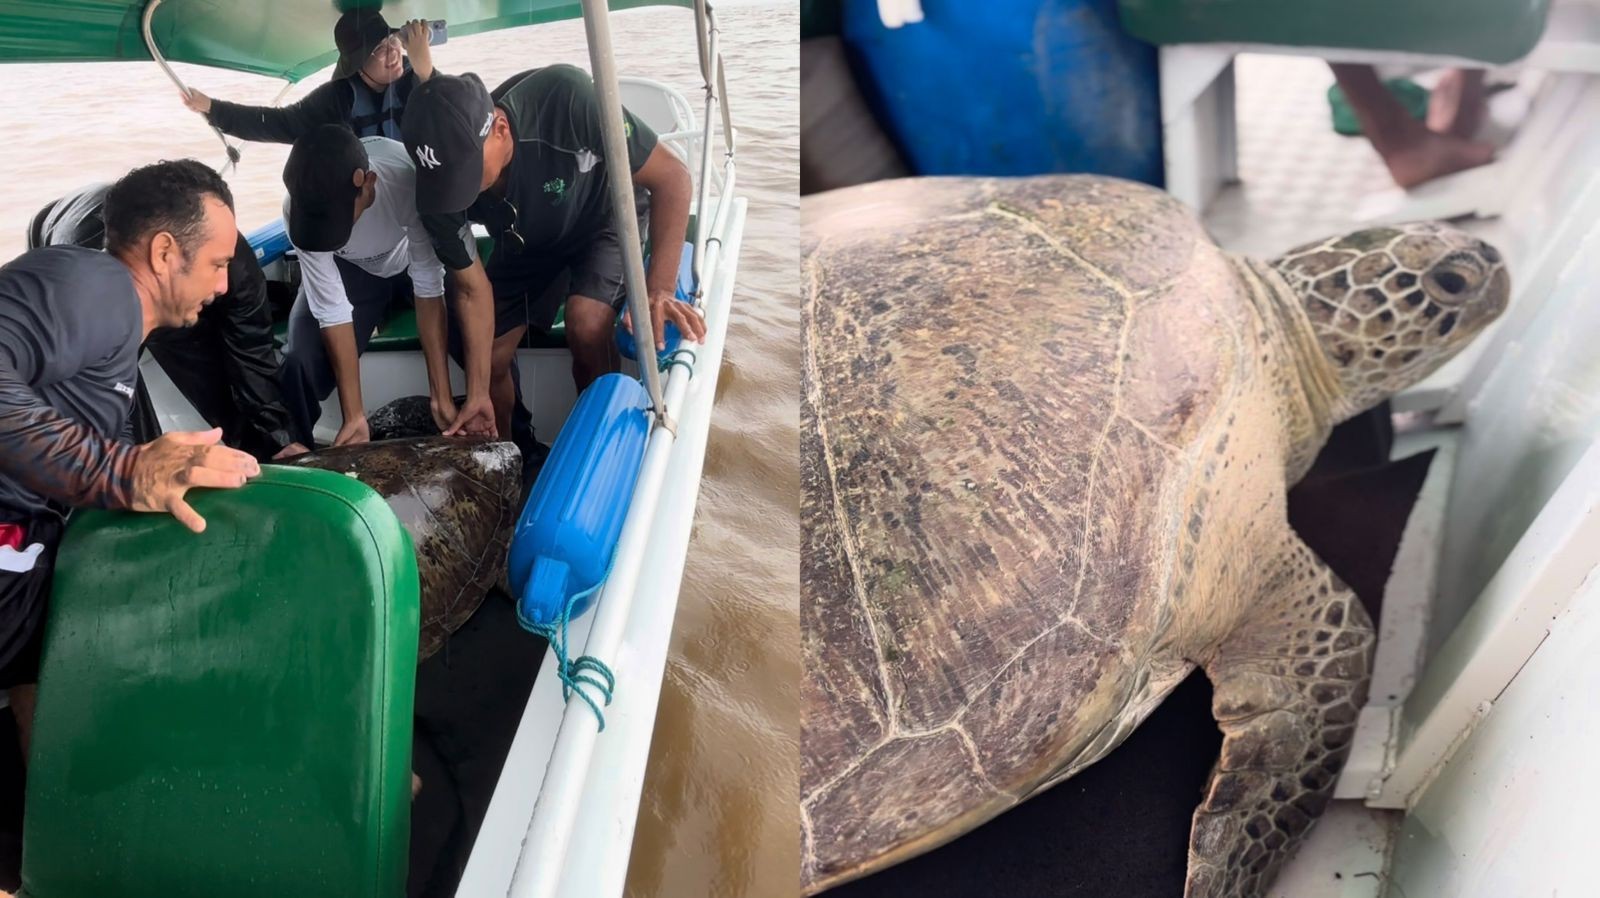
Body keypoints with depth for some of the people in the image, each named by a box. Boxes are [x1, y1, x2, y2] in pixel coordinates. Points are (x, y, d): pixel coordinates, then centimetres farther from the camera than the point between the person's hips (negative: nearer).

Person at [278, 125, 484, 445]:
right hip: (349, 270, 1)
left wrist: (442, 398, -33)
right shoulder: (302, 206, -33)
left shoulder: (409, 181, -39)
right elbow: (332, 311, -28)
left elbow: (429, 289, -32)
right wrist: (354, 416, -29)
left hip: (414, 261, 0)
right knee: (299, 361, -22)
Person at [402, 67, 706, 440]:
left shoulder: (562, 98, -40)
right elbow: (474, 290, -15)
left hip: (602, 216, -3)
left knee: (585, 326, -29)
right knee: (489, 361, 1)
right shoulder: (439, 187, -27)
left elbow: (671, 175, -34)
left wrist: (660, 288, -44)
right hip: (525, 242, 4)